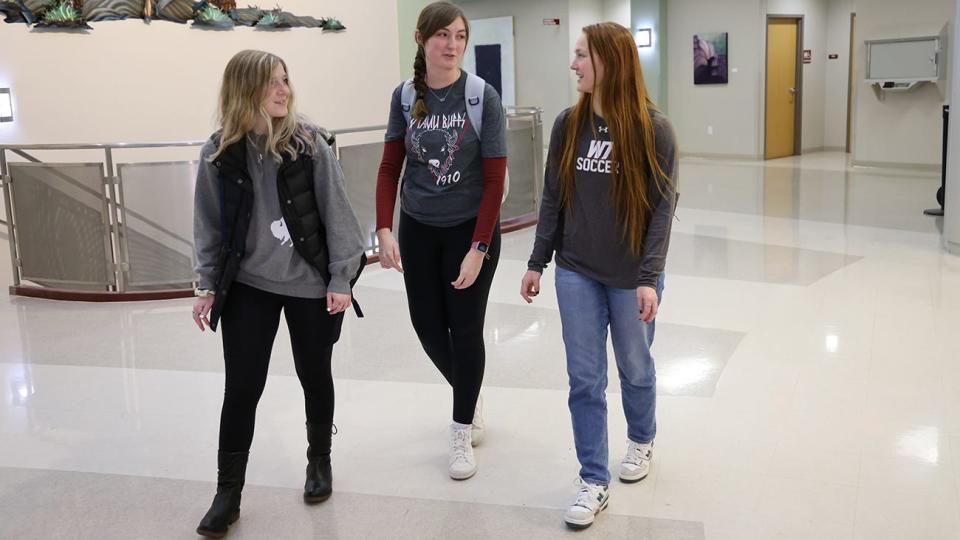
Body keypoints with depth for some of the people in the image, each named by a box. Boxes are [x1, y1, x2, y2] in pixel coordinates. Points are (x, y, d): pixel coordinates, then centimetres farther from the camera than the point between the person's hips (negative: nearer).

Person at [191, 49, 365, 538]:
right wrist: (208, 284, 2)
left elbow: (336, 213, -6)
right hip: (247, 286, 1)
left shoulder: (309, 143, -9)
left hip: (311, 284, 0)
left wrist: (341, 278, -8)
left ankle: (319, 462, 38)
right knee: (241, 388, 2)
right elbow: (209, 224, 4)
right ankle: (227, 493, 18)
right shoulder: (220, 153, -5)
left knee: (315, 377, 14)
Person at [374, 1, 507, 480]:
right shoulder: (404, 96, -3)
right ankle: (470, 393, 39)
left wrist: (479, 248, -16)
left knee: (465, 328, 2)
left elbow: (495, 179, -12)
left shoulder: (482, 96, -13)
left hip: (470, 229, -3)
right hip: (418, 230, 3)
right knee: (427, 324, 10)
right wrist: (384, 230, -10)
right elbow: (390, 168, 1)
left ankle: (462, 433, 21)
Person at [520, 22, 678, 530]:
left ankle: (641, 441, 45)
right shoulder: (568, 124, 0)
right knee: (584, 379, 5)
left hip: (632, 277, -2)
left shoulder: (653, 129, -11)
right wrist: (537, 262, 6)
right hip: (577, 275, 3)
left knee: (635, 369, 17)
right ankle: (594, 482, 17)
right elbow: (552, 198, 5)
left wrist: (649, 278, -16)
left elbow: (662, 207, -11)